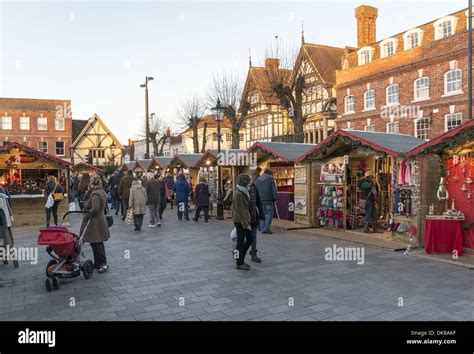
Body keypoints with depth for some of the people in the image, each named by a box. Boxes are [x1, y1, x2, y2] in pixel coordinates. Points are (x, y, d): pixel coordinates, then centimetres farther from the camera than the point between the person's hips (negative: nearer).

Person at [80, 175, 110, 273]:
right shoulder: (102, 192, 13)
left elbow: (95, 208, -26)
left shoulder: (95, 194, -18)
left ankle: (103, 263, -4)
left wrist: (87, 215, -13)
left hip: (95, 223, -10)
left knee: (96, 243, -5)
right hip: (101, 220, 10)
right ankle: (98, 263, 25)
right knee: (98, 243, 16)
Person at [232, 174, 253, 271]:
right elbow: (240, 211, -21)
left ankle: (241, 259, 26)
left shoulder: (243, 192, 10)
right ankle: (239, 263, 14)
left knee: (250, 240, 13)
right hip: (240, 221, -9)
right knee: (241, 242, 1)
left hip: (245, 220, 9)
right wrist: (246, 224, -22)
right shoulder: (238, 194, -19)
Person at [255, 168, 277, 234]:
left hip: (260, 200, 4)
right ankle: (266, 228, -9)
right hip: (269, 199, -4)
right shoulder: (270, 178, -1)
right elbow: (274, 189, -6)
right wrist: (275, 199, -1)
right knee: (269, 213, 0)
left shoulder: (258, 179, 12)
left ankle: (262, 229, 8)